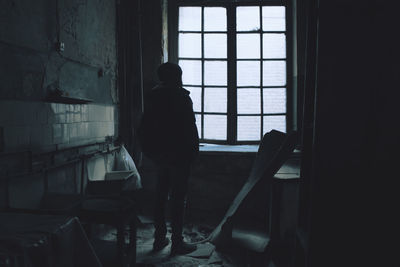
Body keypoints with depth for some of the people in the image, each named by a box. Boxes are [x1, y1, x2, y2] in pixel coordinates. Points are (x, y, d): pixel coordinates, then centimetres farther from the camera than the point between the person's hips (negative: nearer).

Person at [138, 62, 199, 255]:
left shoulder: (151, 97, 8)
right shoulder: (181, 97, -11)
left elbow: (144, 128, 11)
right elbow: (190, 127, -13)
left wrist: (148, 150, 17)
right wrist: (193, 151, -4)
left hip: (158, 153, 7)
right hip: (179, 154, -6)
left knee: (161, 195, 14)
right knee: (178, 197, -1)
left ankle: (159, 238, 21)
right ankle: (177, 242, 4)